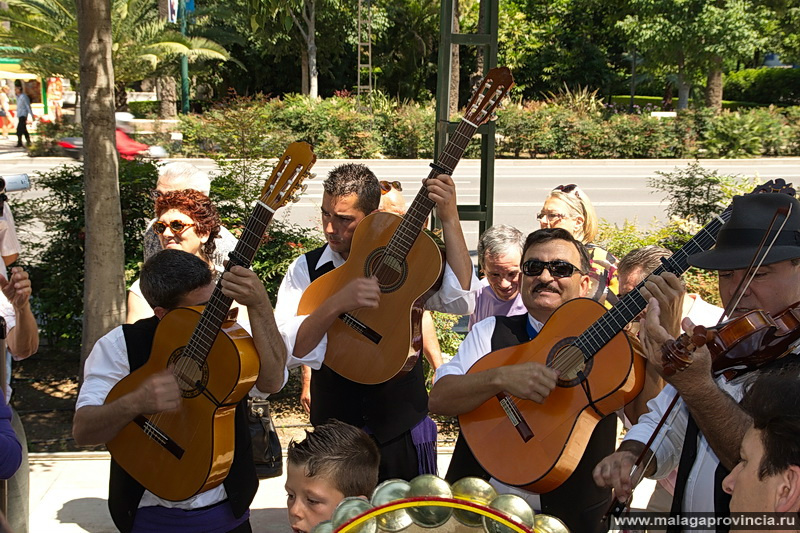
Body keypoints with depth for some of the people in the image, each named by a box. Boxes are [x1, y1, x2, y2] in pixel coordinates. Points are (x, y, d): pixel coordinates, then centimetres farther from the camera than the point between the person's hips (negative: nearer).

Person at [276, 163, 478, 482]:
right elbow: (289, 347, -16)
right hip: (334, 428, 0)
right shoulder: (305, 270, -4)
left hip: (404, 426, 0)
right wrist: (336, 304, -31)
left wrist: (449, 218, -22)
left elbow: (461, 300, -19)